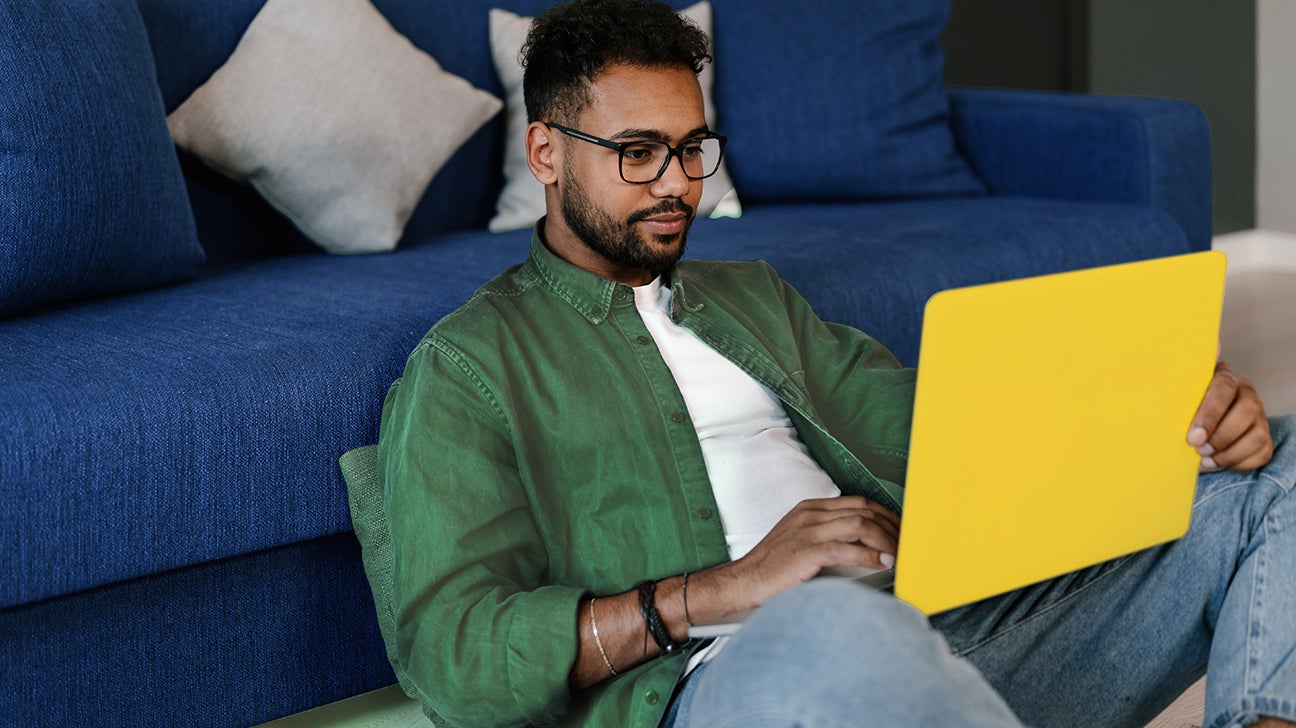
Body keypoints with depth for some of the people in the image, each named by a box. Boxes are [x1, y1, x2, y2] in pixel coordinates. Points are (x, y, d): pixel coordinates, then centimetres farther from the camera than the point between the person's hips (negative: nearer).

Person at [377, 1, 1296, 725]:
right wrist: (730, 588, -15)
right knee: (835, 625, -44)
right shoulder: (467, 365, 9)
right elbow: (454, 652, -4)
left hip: (937, 635, 7)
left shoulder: (752, 296, 30)